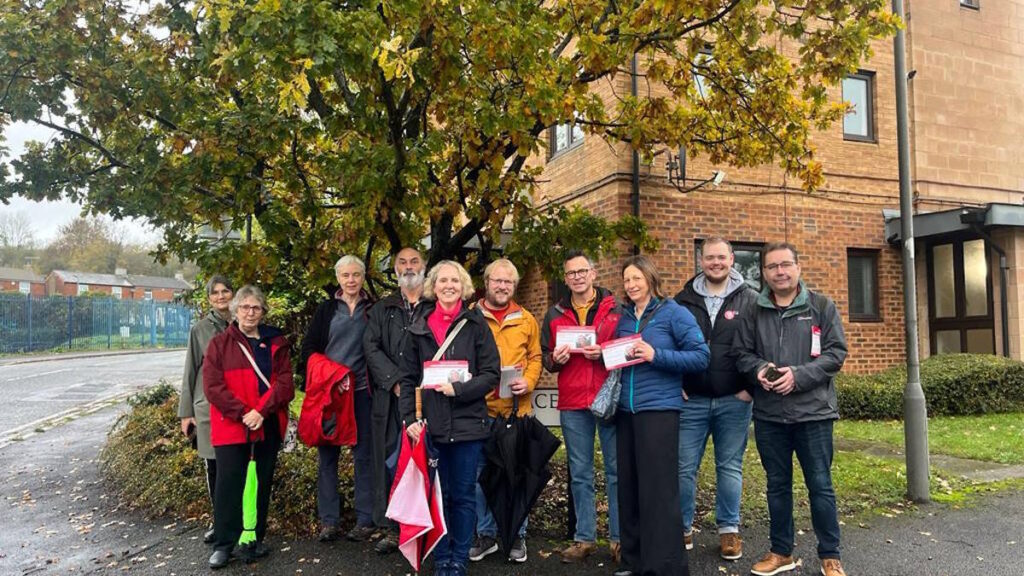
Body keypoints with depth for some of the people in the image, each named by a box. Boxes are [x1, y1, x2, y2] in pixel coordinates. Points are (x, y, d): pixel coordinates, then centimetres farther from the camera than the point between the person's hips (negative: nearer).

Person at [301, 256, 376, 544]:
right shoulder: (326, 309, 9)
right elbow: (308, 347, 8)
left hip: (362, 390, -1)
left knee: (363, 454, 2)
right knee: (327, 455, 4)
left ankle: (365, 519, 10)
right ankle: (328, 520, 13)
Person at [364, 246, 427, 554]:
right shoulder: (381, 310, 16)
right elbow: (372, 348, 4)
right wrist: (396, 381, -10)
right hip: (392, 398, 2)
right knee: (392, 460, 2)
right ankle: (393, 528, 11)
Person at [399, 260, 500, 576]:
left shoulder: (476, 324, -1)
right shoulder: (420, 327, 5)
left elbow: (492, 374, -3)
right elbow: (408, 378, 7)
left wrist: (458, 389, -15)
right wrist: (409, 418, -2)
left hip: (467, 424, -1)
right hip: (431, 425, 2)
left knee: (463, 497, 9)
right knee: (438, 496, 10)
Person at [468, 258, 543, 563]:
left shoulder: (526, 319, 7)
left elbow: (535, 357, 9)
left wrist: (528, 381, -8)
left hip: (517, 410, 1)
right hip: (479, 409, 0)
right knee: (481, 473, 8)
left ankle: (517, 535, 22)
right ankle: (486, 534, 23)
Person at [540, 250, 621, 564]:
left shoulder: (615, 308, 2)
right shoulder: (555, 314, 11)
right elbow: (546, 357, 15)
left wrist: (604, 353, -16)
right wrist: (555, 359, -6)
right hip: (572, 404, 3)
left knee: (616, 471, 4)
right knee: (580, 474, 10)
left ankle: (619, 538, 16)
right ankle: (585, 538, 21)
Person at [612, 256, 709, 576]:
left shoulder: (674, 313, -3)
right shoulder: (623, 318, 13)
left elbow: (701, 357, -9)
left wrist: (656, 356, -18)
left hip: (659, 409, -6)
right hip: (626, 410, 6)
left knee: (658, 490, -4)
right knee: (629, 488, 10)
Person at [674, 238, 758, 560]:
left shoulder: (750, 300, 2)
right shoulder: (683, 300, 5)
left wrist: (751, 387, -6)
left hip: (734, 401, -1)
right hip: (691, 400, 1)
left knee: (730, 467, 9)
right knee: (685, 467, 5)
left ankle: (729, 529, 23)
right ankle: (682, 528, 19)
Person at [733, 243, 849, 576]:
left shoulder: (822, 307, 0)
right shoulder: (754, 312, 6)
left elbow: (835, 353, -5)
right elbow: (742, 352, 8)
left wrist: (799, 375, -18)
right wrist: (759, 369, -14)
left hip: (813, 412, -2)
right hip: (768, 414, 3)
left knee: (820, 485, 5)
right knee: (777, 485, 13)